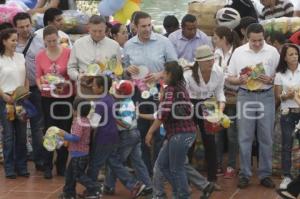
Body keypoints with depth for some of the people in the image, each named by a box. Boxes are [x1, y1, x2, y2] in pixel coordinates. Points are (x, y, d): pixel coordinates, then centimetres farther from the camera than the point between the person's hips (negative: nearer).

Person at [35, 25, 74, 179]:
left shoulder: (68, 53, -9)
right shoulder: (40, 56, -1)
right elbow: (38, 76, 5)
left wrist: (66, 84, -22)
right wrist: (41, 86, -14)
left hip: (66, 97, -1)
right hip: (48, 98, 1)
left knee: (65, 131, 7)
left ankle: (62, 165, 18)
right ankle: (47, 166, 9)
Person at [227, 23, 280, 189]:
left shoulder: (272, 52, 2)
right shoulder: (238, 52, 3)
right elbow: (229, 78, 7)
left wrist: (270, 80, -16)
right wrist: (239, 80, -14)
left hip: (266, 96, 0)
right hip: (245, 96, 0)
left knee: (266, 138, 4)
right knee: (245, 138, 2)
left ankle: (265, 174, 12)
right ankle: (245, 174, 10)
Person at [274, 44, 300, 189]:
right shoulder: (280, 75, 3)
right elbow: (277, 96, 6)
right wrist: (286, 96, -13)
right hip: (288, 113, 1)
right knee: (287, 144, 3)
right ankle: (286, 176, 10)